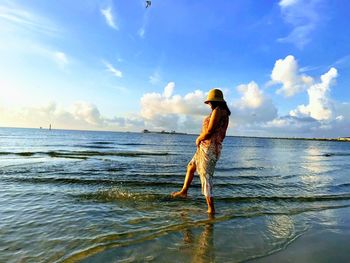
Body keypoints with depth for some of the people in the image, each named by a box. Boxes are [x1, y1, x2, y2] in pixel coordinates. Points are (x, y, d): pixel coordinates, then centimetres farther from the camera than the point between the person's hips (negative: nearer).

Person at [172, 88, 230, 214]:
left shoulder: (217, 111, -13)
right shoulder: (224, 112, 16)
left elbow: (209, 132, -21)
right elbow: (222, 135, 19)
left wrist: (198, 139, -2)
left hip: (208, 147, -10)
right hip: (205, 148, 10)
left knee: (206, 177, -5)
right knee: (191, 167, 24)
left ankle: (211, 209, 4)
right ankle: (184, 191, 39)